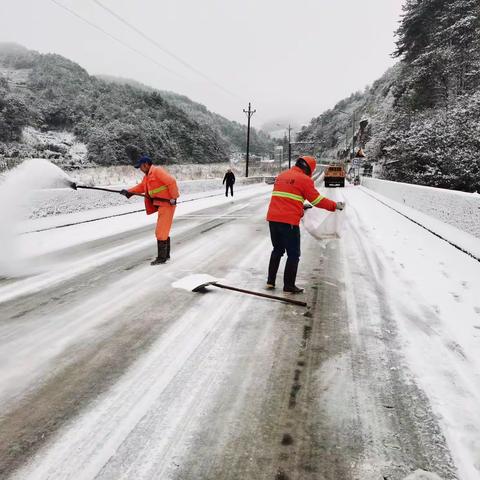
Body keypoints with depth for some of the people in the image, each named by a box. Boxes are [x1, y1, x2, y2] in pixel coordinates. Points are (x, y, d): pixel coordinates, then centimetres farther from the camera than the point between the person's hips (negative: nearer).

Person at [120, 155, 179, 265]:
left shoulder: (157, 171, -14)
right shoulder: (148, 175, 18)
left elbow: (171, 181, -22)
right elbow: (141, 186, 16)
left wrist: (174, 197, -21)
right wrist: (129, 192, 3)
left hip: (167, 204, -10)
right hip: (162, 205, 10)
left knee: (161, 231, -8)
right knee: (163, 230, 16)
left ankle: (161, 258, -1)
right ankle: (166, 254, 27)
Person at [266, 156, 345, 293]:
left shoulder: (281, 175, 17)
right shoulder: (304, 179, -4)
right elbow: (317, 200, -2)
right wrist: (336, 206, 11)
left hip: (273, 218, 7)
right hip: (289, 222, -7)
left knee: (278, 250, 22)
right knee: (293, 254, 6)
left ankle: (270, 281, 24)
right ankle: (289, 285, 11)